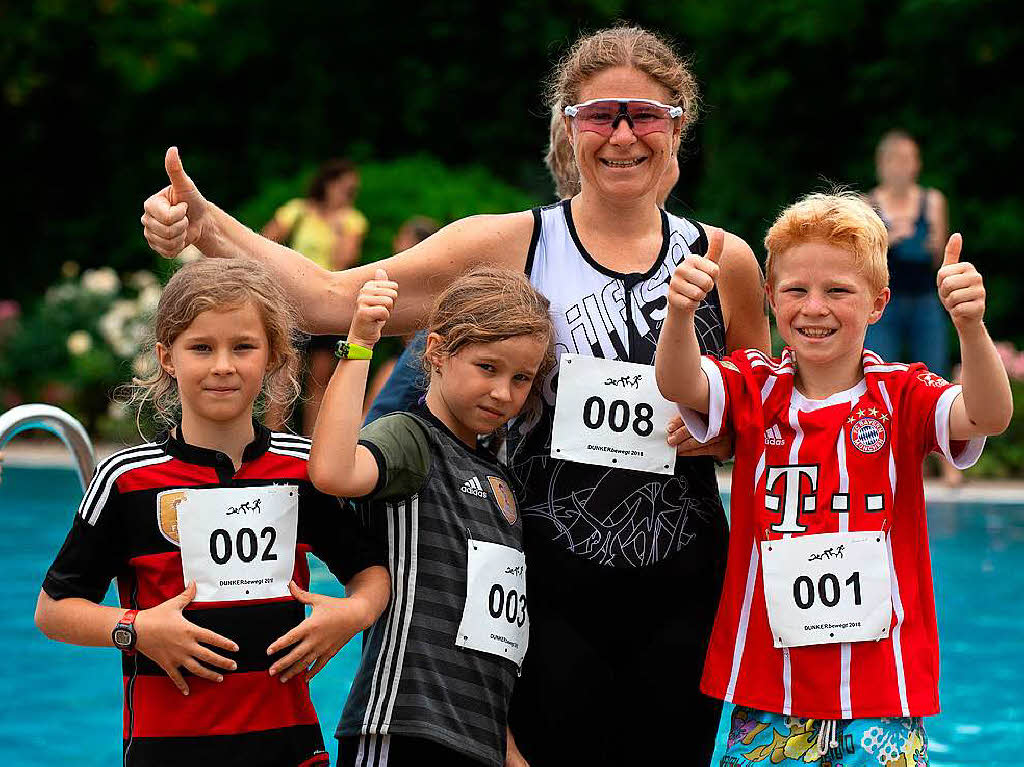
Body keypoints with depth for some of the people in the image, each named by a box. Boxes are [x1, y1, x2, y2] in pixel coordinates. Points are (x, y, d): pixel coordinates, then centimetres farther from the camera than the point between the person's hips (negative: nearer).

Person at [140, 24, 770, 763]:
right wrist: (209, 227, -24)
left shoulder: (725, 262, 3)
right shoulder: (509, 246, -4)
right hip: (553, 590, -2)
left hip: (683, 592, 2)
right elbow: (334, 299, -11)